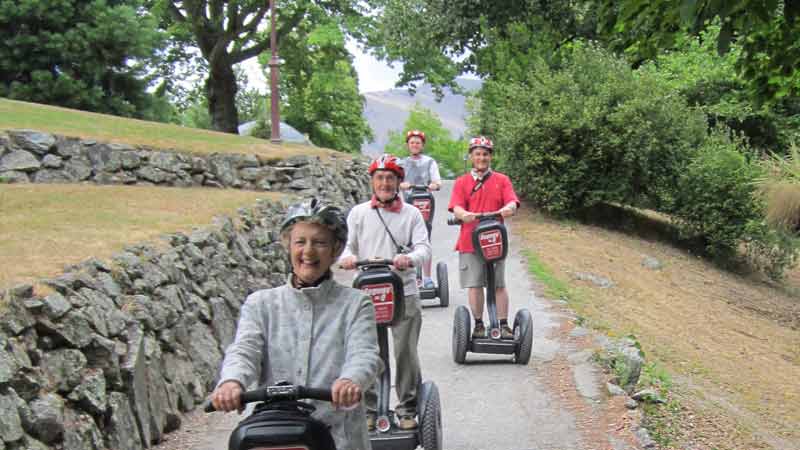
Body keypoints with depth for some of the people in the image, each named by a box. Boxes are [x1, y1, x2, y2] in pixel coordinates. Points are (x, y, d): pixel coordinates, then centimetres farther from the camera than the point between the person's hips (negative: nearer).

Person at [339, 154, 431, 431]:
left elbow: (424, 247, -3)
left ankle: (407, 409, 16)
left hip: (404, 294, 0)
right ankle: (368, 409, 15)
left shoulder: (411, 214, 6)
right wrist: (347, 257, -19)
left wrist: (410, 258, -25)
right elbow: (347, 244, 5)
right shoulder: (358, 213, 9)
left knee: (406, 353, 1)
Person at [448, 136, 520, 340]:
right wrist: (464, 214, -28)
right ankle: (479, 325, 13)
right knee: (474, 285, 2)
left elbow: (512, 203, -4)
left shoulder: (502, 180, 9)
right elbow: (456, 208, -4)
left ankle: (504, 325, 9)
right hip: (470, 242, 0)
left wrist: (507, 209, -28)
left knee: (499, 285, 3)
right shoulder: (461, 182, 9)